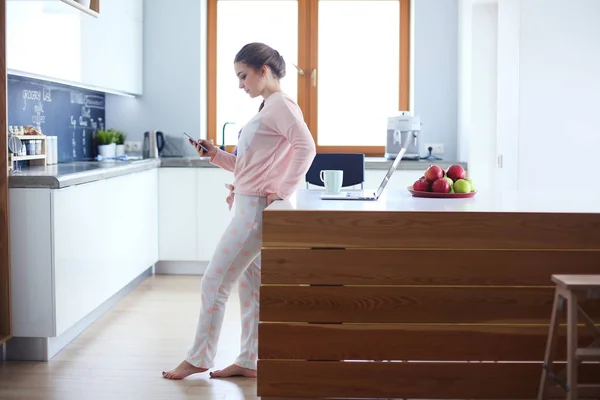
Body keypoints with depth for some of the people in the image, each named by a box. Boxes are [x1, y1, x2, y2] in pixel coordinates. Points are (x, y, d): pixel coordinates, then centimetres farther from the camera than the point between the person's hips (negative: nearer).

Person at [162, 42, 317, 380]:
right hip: (248, 207, 10)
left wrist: (281, 193, -24)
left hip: (257, 209, -10)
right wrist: (215, 155, 6)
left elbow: (306, 148, -25)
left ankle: (199, 358, 10)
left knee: (214, 282, -2)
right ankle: (249, 361, 21)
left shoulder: (281, 105, -11)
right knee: (250, 285, 13)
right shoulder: (268, 108, 17)